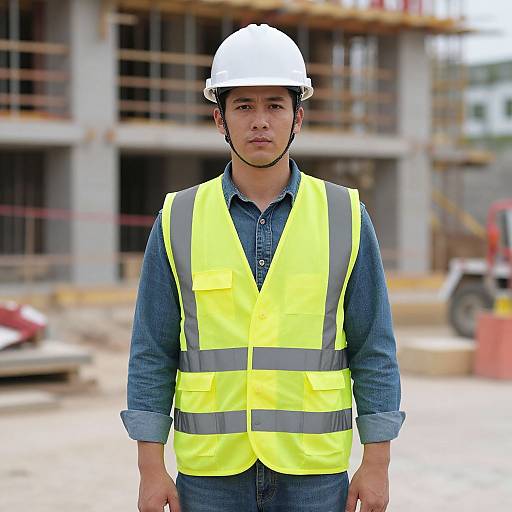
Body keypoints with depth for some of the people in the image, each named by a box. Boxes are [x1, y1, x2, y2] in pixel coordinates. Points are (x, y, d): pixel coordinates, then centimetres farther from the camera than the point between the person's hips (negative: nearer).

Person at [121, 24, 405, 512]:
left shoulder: (346, 217, 0)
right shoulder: (178, 221, 0)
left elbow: (373, 350, 1)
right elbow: (152, 353, 1)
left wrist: (377, 463, -3)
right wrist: (151, 468, -3)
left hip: (314, 473, 0)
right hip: (211, 471, 1)